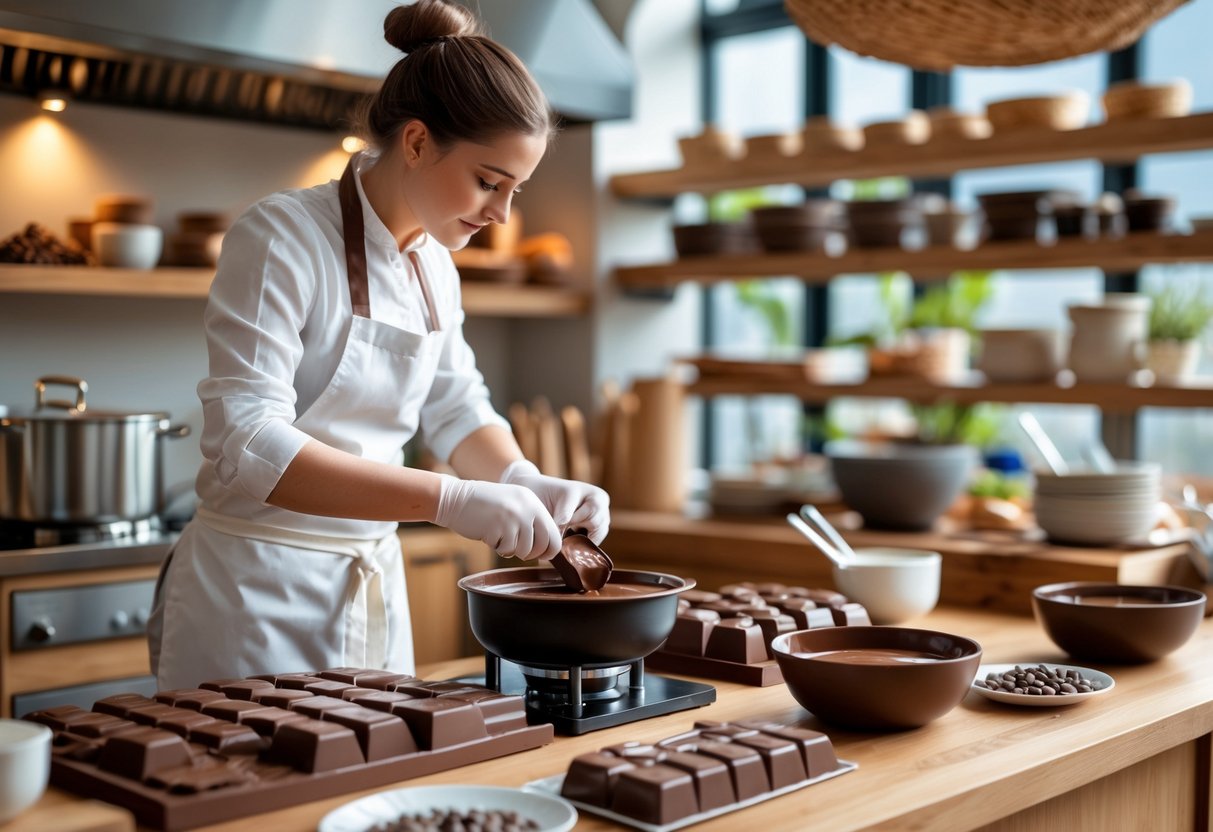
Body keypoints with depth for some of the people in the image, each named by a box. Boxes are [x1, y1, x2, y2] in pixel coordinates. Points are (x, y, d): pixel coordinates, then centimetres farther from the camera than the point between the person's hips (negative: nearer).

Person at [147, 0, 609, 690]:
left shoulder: (435, 265, 6)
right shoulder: (283, 237, -17)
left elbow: (456, 407, 14)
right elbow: (246, 446, -26)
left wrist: (527, 481, -7)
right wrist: (451, 499, -33)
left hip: (375, 580, 7)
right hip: (258, 589, -7)